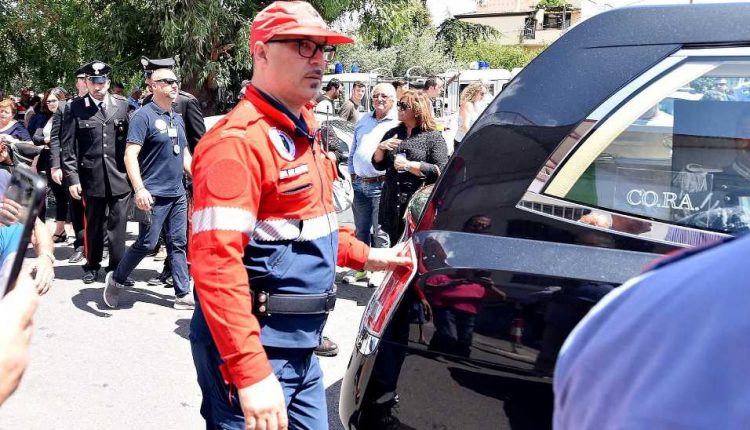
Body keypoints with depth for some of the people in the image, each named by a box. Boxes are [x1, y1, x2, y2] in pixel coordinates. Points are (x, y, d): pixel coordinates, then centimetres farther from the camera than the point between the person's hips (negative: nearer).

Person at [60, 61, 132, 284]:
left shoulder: (122, 105, 4)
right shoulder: (76, 108, 1)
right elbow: (68, 146, 1)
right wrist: (72, 178, -5)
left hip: (120, 176, 0)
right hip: (91, 177, 0)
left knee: (118, 224, 4)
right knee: (93, 224, 12)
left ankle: (117, 267, 16)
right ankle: (92, 265, 28)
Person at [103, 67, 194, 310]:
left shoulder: (177, 119, 15)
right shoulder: (143, 116, -8)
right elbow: (130, 156, -16)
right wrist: (139, 189, -26)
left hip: (177, 193, 7)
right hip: (154, 194, -7)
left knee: (178, 243, 8)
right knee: (147, 243, -4)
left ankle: (183, 294, 13)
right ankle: (116, 279, 17)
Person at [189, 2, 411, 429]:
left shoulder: (304, 132, 13)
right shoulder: (239, 140, -18)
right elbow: (216, 264, -26)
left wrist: (366, 257, 16)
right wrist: (251, 372, -30)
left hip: (301, 346, 9)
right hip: (256, 347, -9)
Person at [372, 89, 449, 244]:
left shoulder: (433, 137, -2)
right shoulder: (393, 133, 15)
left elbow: (440, 171, -13)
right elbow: (378, 165, 17)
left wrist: (408, 165, -16)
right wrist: (380, 148, -3)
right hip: (392, 205, 5)